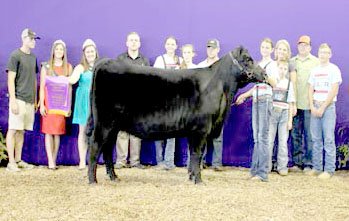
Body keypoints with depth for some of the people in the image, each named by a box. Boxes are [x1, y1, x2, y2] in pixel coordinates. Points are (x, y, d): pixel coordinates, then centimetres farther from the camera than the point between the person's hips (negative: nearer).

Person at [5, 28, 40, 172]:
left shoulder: (33, 57, 15)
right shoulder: (15, 55, -6)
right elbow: (11, 79, -10)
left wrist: (35, 100, 17)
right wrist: (13, 100, -15)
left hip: (29, 100, 7)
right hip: (18, 99, -7)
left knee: (21, 130, 9)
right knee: (13, 130, -4)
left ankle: (18, 160, 14)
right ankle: (11, 162, -2)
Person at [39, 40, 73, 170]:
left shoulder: (68, 67, 8)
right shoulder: (46, 66, 5)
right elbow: (42, 86, 2)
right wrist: (41, 104, -6)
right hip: (48, 101, -1)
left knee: (58, 132, 2)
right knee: (49, 131, -5)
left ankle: (54, 160, 6)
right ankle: (50, 161, -7)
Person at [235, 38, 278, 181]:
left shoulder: (272, 64, 0)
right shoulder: (258, 65, 20)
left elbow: (274, 83, -13)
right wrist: (244, 95, 22)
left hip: (265, 99, -7)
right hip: (255, 100, 7)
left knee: (262, 136, -11)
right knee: (256, 137, 6)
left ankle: (263, 173, -11)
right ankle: (255, 169, 9)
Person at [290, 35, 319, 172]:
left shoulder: (316, 62, 6)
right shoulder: (291, 62, 12)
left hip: (309, 104, -2)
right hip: (294, 103, 3)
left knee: (309, 135, -2)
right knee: (295, 134, 4)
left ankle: (308, 163, 5)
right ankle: (297, 162, 12)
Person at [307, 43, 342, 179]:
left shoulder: (334, 69, -1)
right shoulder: (314, 70, 13)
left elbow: (334, 91, -8)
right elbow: (311, 90, 11)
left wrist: (323, 108, -11)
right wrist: (312, 107, -3)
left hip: (328, 106, -5)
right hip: (315, 106, 5)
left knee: (328, 139, -6)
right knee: (316, 139, 5)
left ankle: (329, 169, -4)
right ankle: (317, 167, 11)